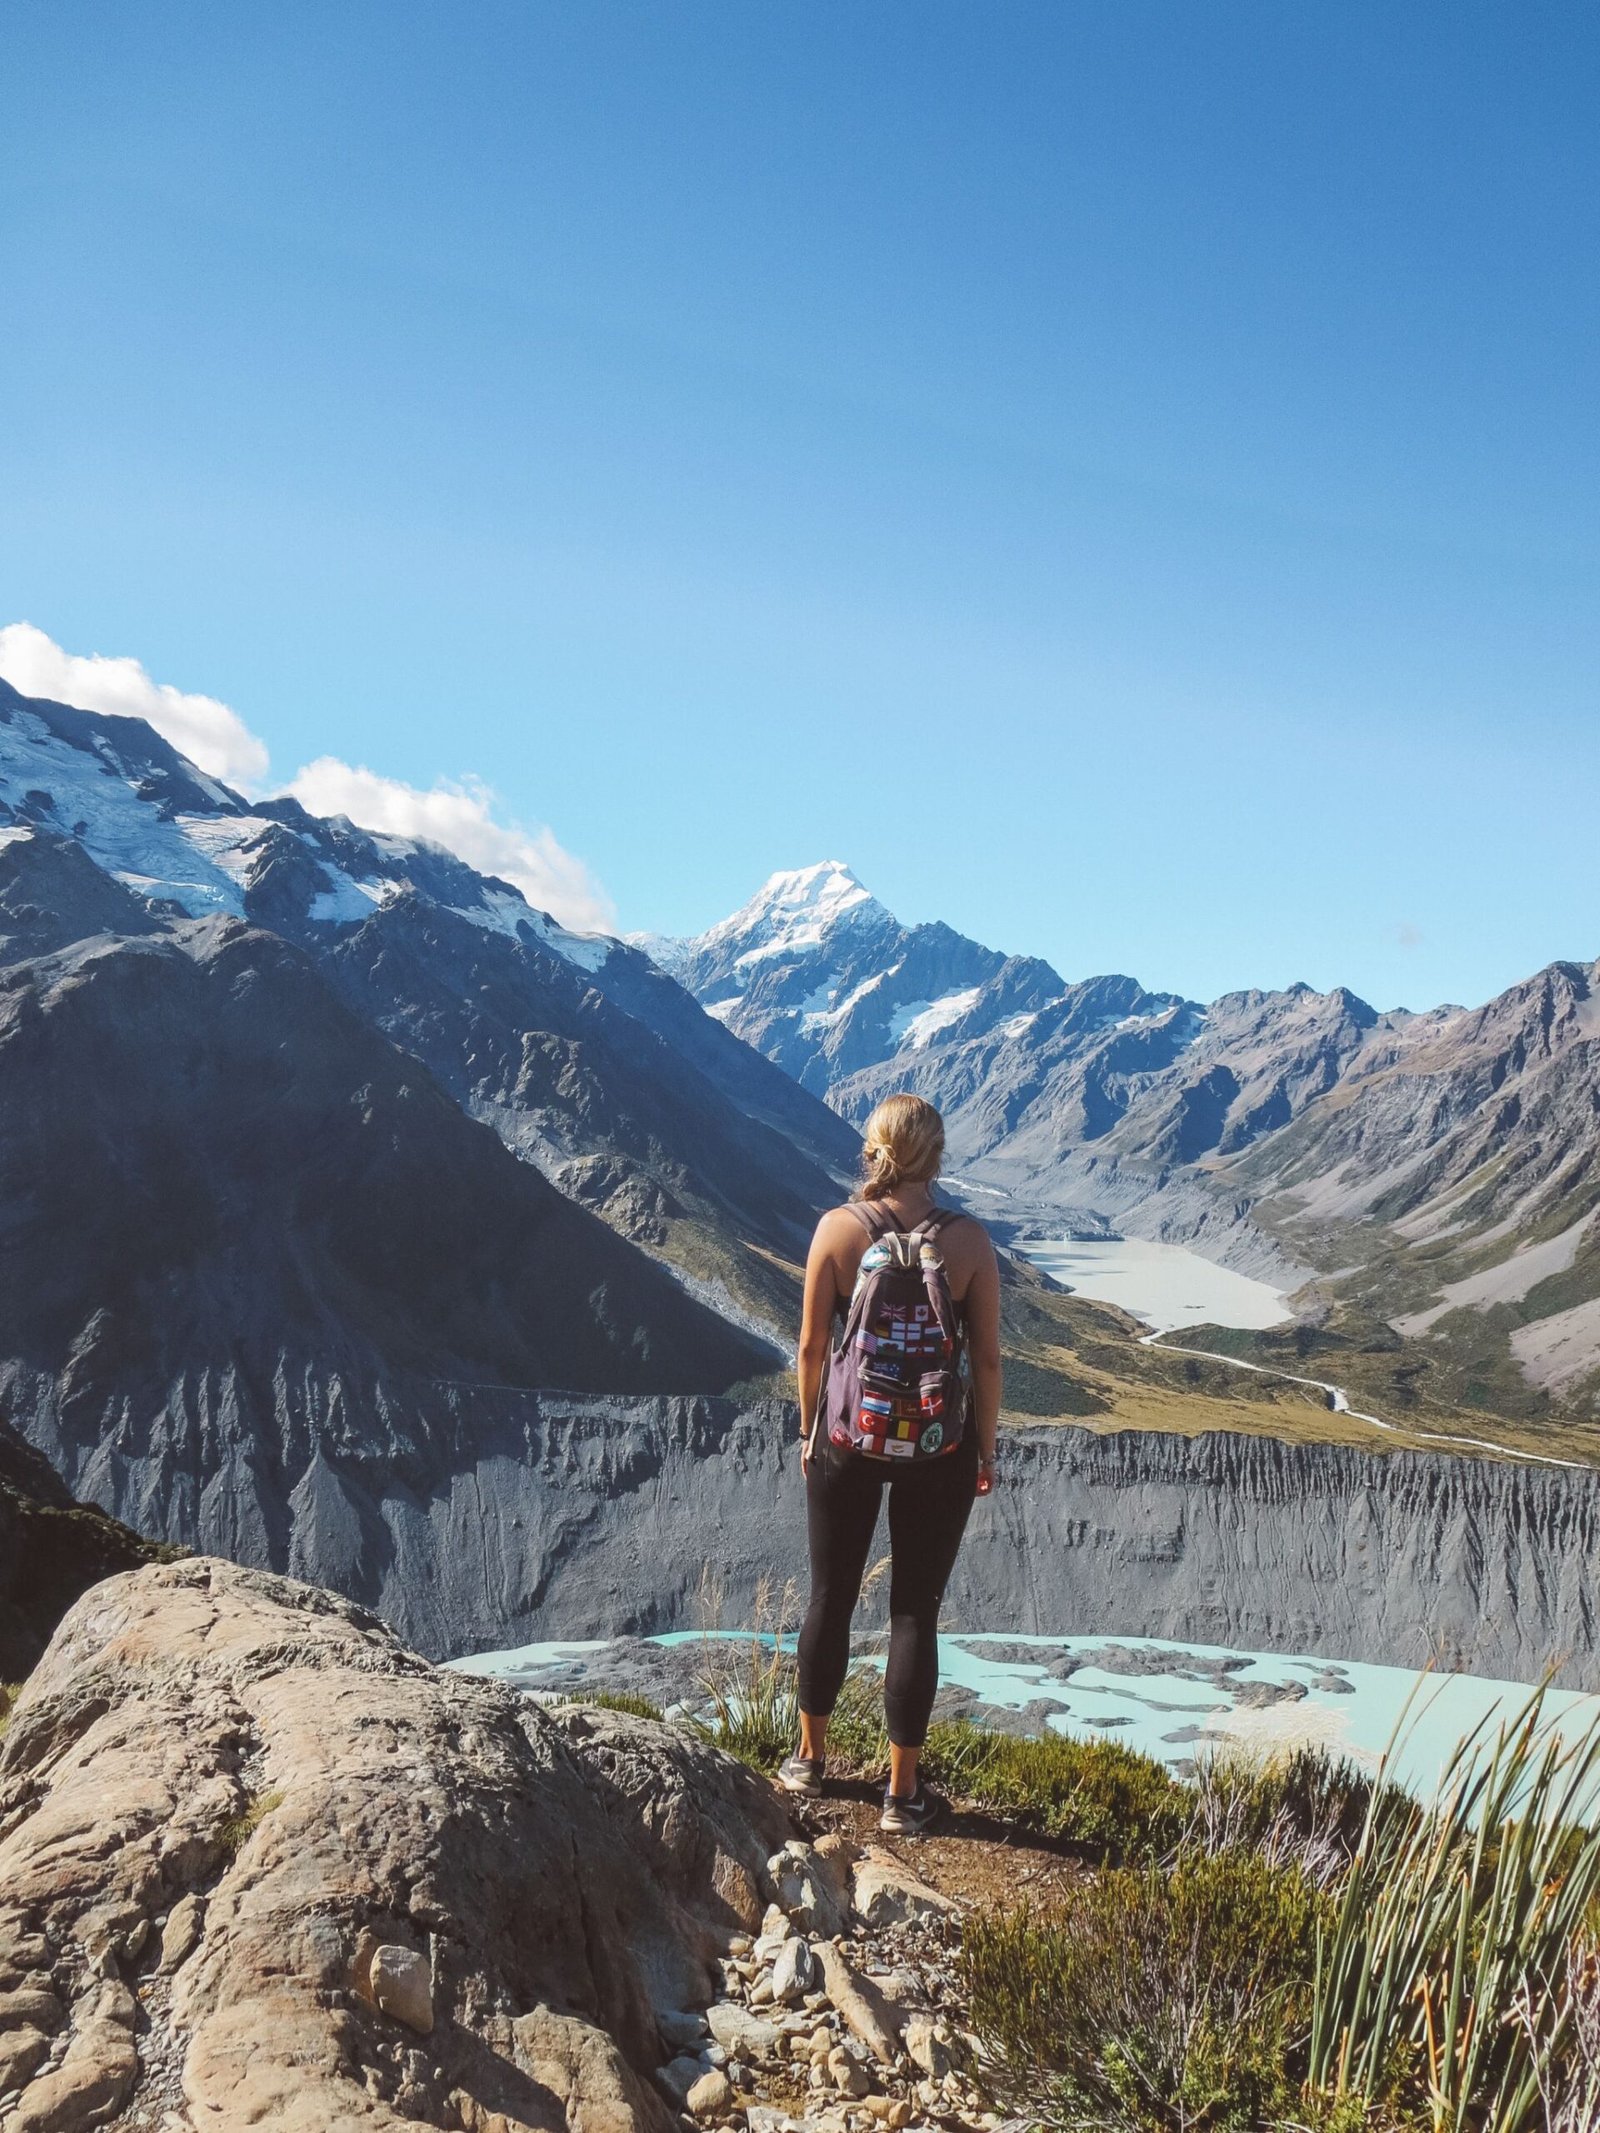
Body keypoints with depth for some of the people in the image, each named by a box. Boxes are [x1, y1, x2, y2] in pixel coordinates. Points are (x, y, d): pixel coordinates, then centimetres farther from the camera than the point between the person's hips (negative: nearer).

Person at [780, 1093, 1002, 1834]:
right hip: (939, 1445, 0)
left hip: (848, 1437, 1)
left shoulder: (837, 1228, -9)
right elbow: (987, 1358, -6)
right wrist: (986, 1448, 6)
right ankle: (903, 1795, 17)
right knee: (915, 1612, 9)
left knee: (830, 1598, 17)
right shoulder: (969, 1240, -9)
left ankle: (810, 1757, 33)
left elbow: (811, 1344, -5)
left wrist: (808, 1429, 9)